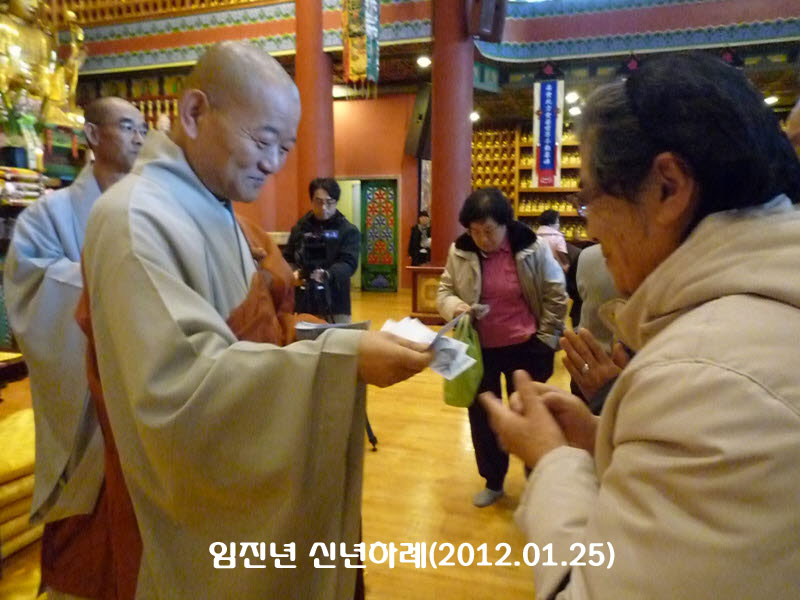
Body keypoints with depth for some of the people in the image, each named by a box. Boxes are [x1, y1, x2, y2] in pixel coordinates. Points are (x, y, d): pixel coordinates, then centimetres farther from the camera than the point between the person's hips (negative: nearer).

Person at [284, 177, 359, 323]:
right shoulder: (299, 228, 10)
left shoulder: (349, 230, 1)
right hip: (305, 303, 2)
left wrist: (327, 275, -28)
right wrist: (294, 274, -10)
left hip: (335, 305, -2)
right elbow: (287, 259, 13)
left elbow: (349, 263, -9)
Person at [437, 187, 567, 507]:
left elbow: (556, 296, -3)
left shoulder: (533, 248, -12)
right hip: (480, 349, 3)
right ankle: (492, 482, 36)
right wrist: (455, 306, -19)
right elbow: (443, 292, 3)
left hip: (525, 348, -3)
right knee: (481, 416, 14)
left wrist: (544, 340, -5)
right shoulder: (460, 252, -6)